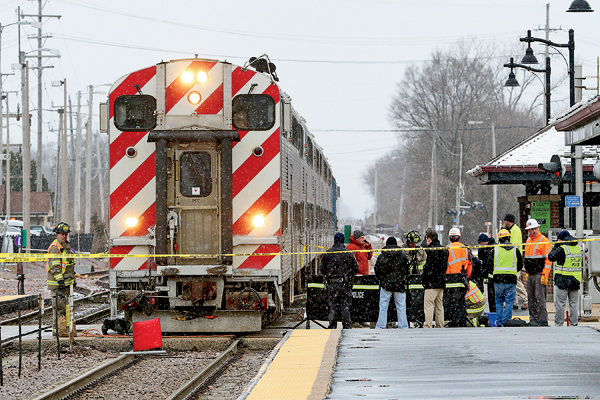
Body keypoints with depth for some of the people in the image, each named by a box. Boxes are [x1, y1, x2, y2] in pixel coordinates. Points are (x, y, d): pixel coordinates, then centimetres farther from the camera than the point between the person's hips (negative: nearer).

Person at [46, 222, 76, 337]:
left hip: (66, 283, 10)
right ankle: (57, 330, -8)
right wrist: (60, 280, -24)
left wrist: (73, 279, 27)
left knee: (66, 306, 12)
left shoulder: (66, 246, 19)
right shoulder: (55, 247, -12)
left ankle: (64, 328, 17)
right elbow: (54, 267, -19)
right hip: (57, 283, -10)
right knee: (59, 306, -9)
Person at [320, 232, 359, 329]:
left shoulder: (327, 253, 2)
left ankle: (332, 327, 6)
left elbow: (322, 269, 7)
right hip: (345, 284, -2)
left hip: (331, 284, 2)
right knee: (345, 306, 2)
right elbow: (355, 268, -2)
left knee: (332, 306, 6)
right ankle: (347, 326, 0)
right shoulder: (348, 253, -5)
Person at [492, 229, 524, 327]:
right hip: (511, 279, -1)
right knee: (509, 302, 3)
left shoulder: (495, 250, 2)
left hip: (498, 279, 1)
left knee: (499, 301, 11)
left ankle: (499, 322, 11)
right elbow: (520, 266, 11)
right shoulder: (515, 250, 4)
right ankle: (506, 322, -1)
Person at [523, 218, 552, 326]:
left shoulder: (544, 241, -8)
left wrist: (545, 275, -18)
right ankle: (533, 319, 13)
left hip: (539, 273, -8)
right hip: (530, 274, 8)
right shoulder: (529, 240, 16)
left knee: (539, 297, -11)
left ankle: (542, 320, -10)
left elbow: (548, 259, -13)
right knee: (531, 297, 8)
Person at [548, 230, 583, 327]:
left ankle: (558, 325, -2)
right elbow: (581, 264, 19)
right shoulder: (578, 249, 10)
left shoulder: (562, 249, -13)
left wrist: (555, 247, 2)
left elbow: (551, 257, -9)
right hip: (575, 281, 6)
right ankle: (573, 324, 10)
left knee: (559, 304, -2)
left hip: (563, 282, -6)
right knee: (573, 304, 10)